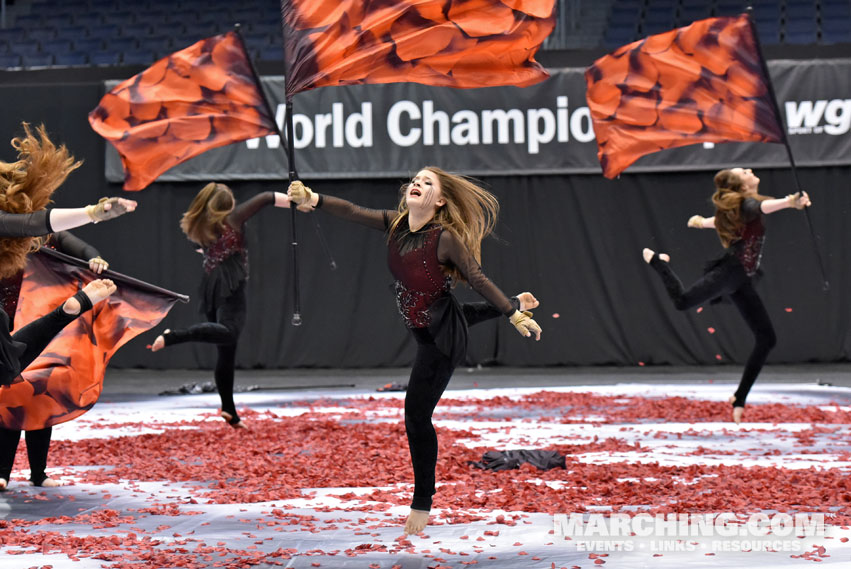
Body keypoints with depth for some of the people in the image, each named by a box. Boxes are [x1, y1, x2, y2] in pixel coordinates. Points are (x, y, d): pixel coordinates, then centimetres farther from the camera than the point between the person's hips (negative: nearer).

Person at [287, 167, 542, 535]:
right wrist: (312, 199, -36)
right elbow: (353, 212, -21)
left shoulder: (445, 238, -27)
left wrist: (514, 315, -15)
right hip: (423, 327, 8)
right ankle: (515, 304, 66)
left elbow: (478, 280, -20)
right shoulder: (396, 224, -10)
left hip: (441, 338, -8)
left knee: (416, 416, -7)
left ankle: (422, 504, 4)